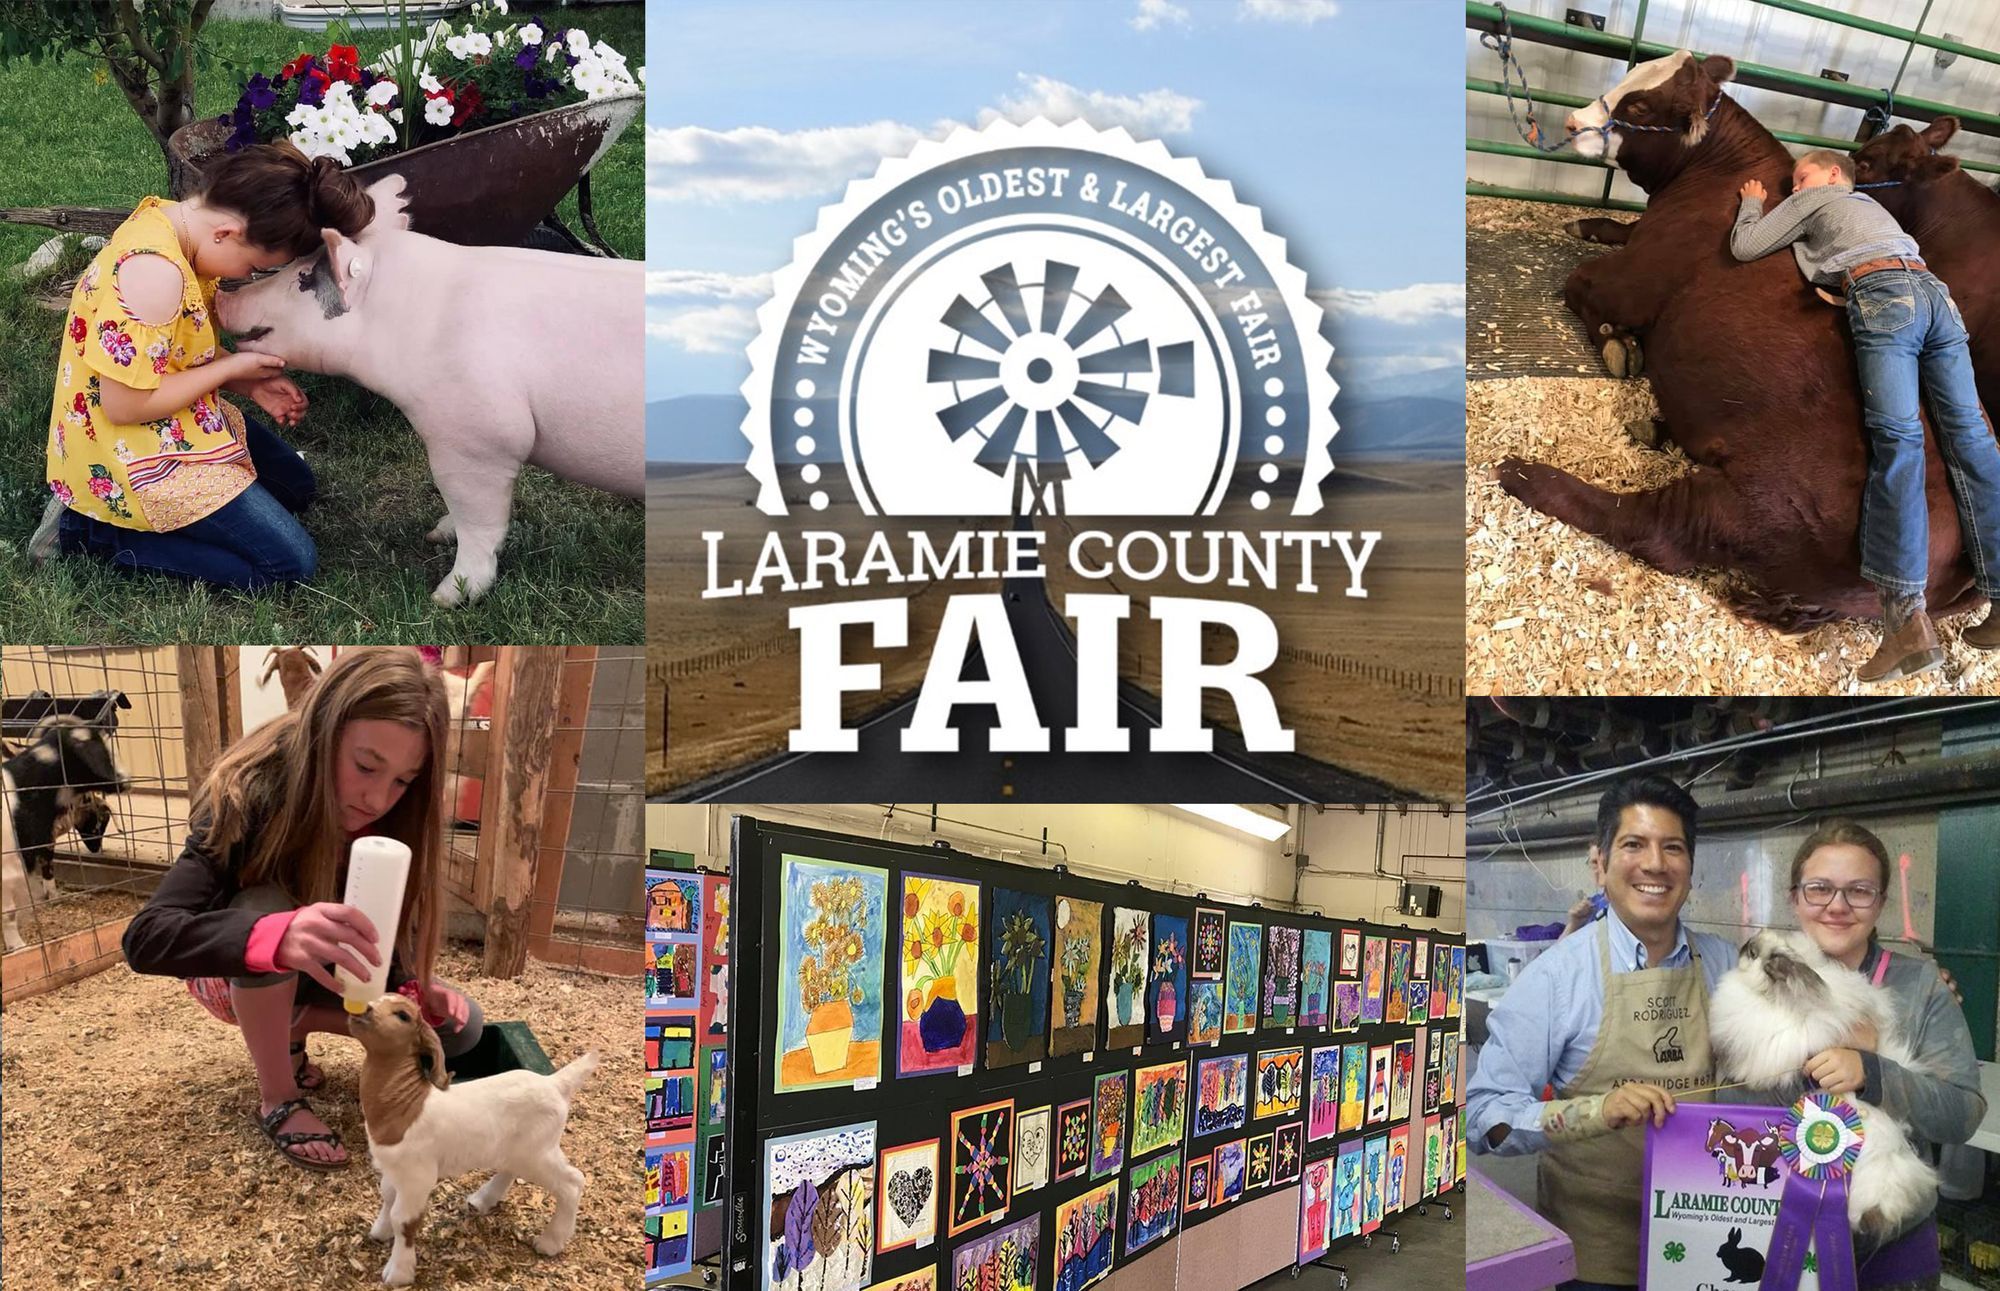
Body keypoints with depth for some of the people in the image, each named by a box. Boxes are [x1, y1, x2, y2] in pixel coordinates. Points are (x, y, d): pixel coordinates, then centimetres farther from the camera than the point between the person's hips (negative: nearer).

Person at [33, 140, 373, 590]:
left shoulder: (170, 217, -2)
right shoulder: (154, 273, -32)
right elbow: (125, 404, -28)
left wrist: (252, 384, -5)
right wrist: (232, 369, -18)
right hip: (134, 456, -10)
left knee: (295, 485, 24)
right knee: (291, 562, -8)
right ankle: (91, 533, -2)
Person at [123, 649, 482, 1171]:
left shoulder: (385, 817, -20)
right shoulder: (250, 795, -34)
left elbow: (388, 925, -9)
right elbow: (144, 938, -44)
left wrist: (417, 985, -29)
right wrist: (276, 936, -60)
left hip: (321, 974, 4)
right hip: (235, 972, -4)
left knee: (458, 1027, -13)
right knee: (267, 906, -37)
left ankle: (288, 1030, 8)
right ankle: (277, 1099, -17)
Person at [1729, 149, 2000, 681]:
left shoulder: (1812, 201, 20)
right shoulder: (1871, 205, 39)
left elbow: (1744, 247, 18)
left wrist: (1752, 204, 37)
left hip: (1883, 295, -7)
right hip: (1936, 291, 7)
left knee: (1896, 438, -20)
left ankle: (1908, 615, -34)